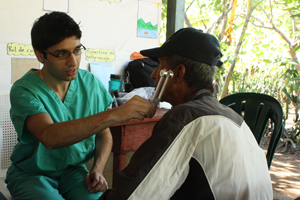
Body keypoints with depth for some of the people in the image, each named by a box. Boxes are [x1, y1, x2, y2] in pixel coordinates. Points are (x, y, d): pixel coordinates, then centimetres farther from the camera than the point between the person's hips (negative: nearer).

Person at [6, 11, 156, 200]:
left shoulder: (90, 83, -4)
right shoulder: (24, 90, -18)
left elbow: (104, 135, 5)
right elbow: (49, 137, -37)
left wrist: (97, 170, -13)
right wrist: (114, 115, -45)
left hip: (73, 169, 3)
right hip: (31, 174, -2)